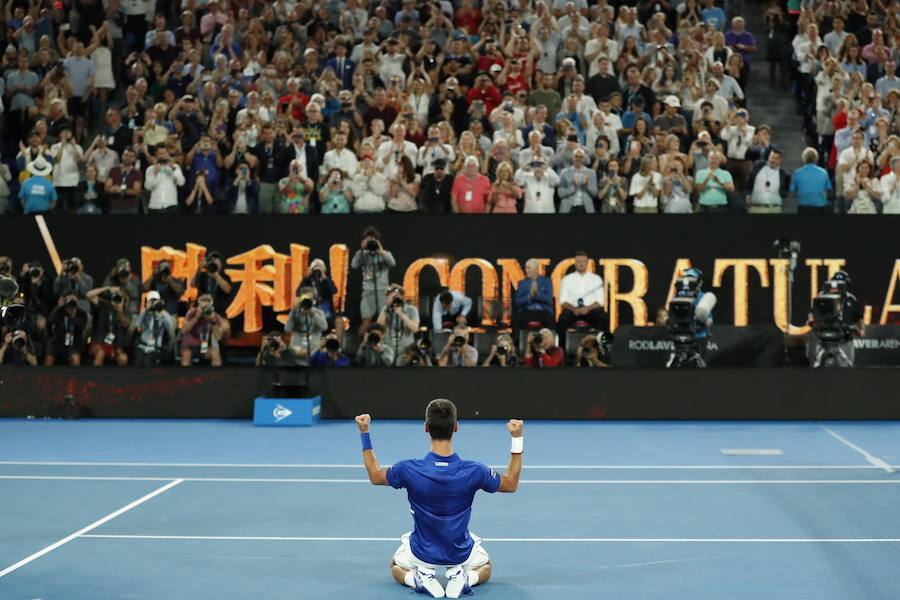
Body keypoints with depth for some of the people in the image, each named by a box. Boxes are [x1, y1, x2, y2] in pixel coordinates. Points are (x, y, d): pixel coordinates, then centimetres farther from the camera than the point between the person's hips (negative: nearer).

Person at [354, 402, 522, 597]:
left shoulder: (408, 470, -26)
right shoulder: (473, 471, -25)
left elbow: (374, 476, -2)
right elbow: (512, 484, -5)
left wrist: (364, 433, 1)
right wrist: (517, 438, -6)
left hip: (421, 553, 0)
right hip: (461, 554, 0)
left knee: (396, 567, 34)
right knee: (485, 567, 34)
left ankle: (419, 578, -1)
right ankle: (464, 578, -1)